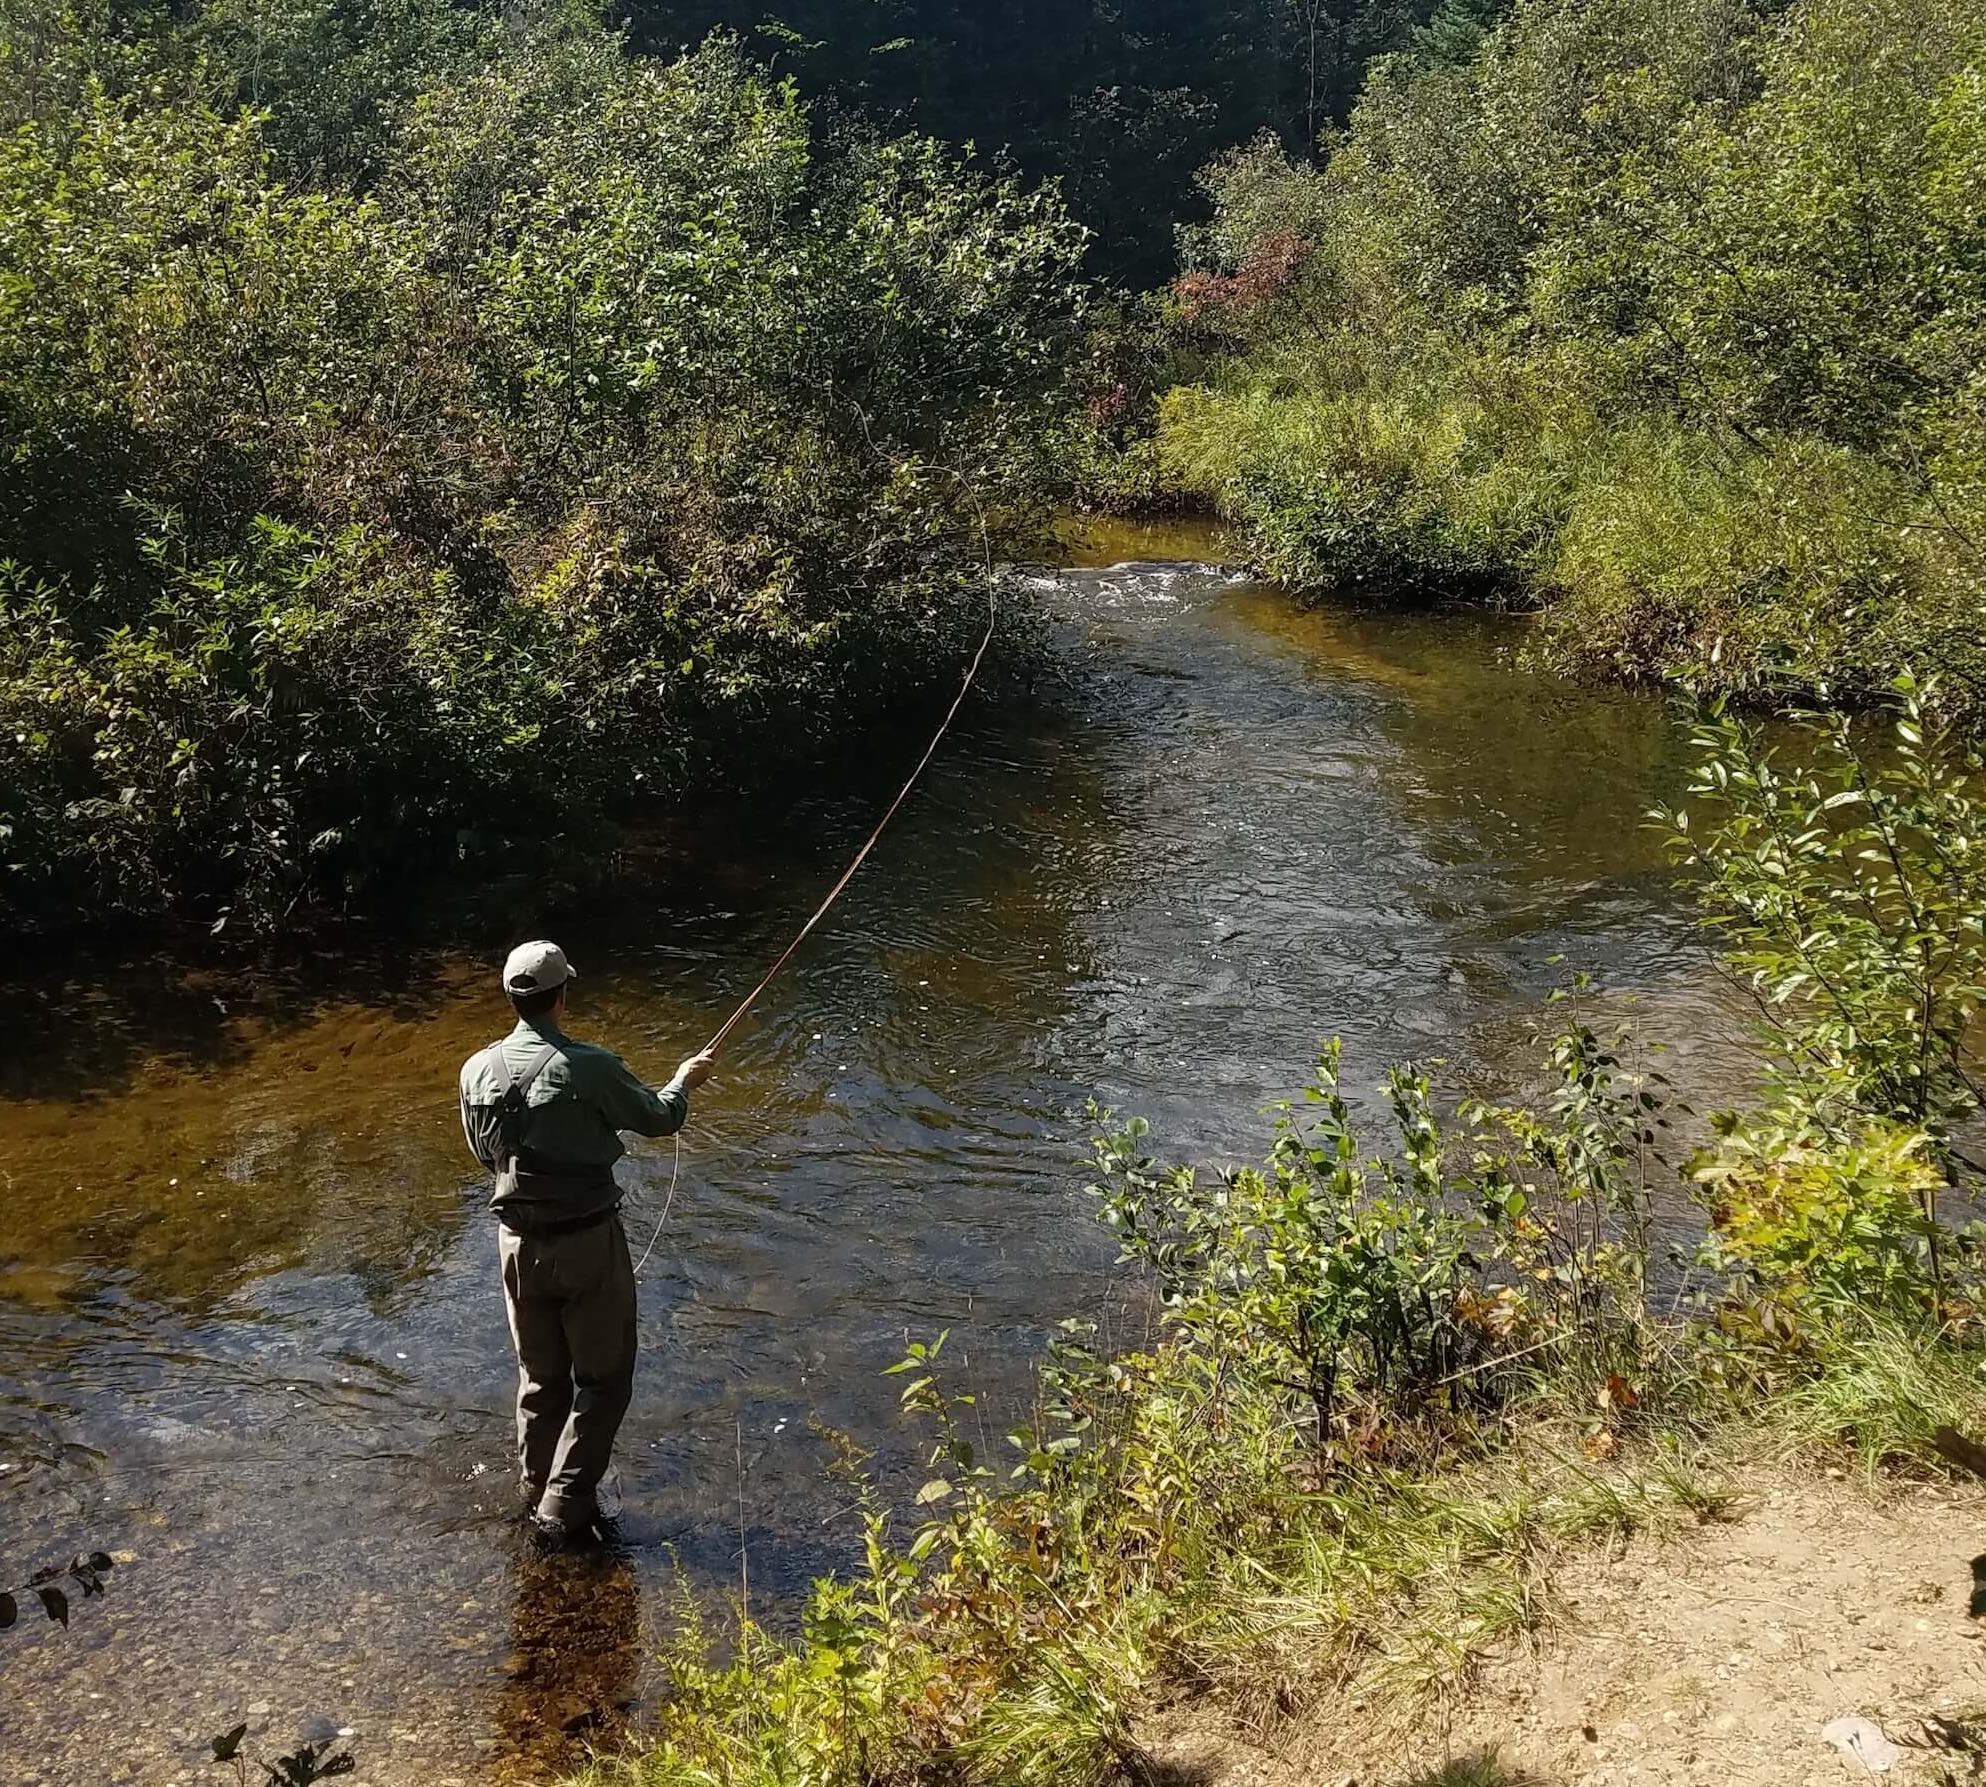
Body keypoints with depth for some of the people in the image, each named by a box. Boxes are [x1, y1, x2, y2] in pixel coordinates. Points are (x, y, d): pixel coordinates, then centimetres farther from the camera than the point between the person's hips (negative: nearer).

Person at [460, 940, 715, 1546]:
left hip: (518, 1241, 5)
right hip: (588, 1241, -5)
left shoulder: (478, 1070, -6)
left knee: (540, 1378, 21)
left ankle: (538, 1497, 32)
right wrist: (684, 1081, 17)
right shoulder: (589, 1068, -21)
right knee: (603, 1380, 11)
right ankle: (564, 1509, 9)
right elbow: (658, 1117, -4)